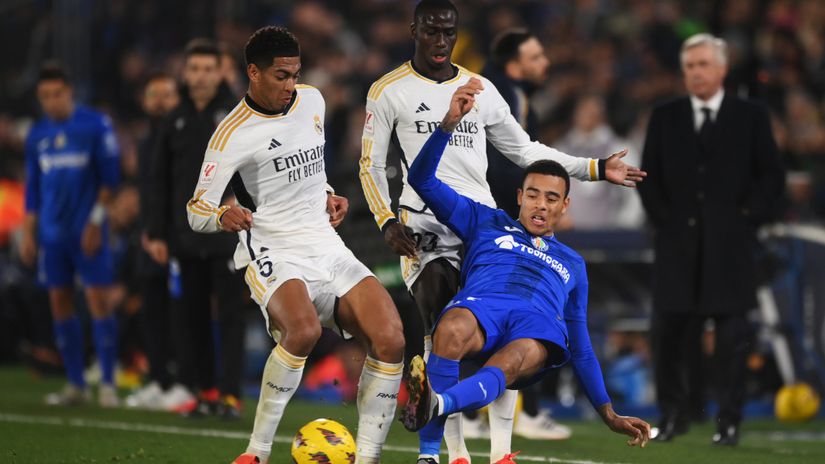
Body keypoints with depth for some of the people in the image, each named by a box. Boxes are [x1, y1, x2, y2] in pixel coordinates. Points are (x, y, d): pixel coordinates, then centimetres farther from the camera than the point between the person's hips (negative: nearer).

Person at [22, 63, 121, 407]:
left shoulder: (95, 126, -4)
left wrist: (96, 221, -10)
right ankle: (76, 385, 11)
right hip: (52, 233, 5)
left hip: (87, 233, -5)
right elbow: (33, 188, 16)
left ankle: (108, 384, -5)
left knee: (98, 300, -8)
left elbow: (109, 178, -4)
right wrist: (28, 234, 11)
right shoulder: (37, 135, 11)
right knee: (60, 304, 5)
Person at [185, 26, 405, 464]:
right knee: (303, 329, -36)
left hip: (327, 247, 6)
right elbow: (196, 211, -10)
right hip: (272, 254, -6)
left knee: (390, 339, -16)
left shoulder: (312, 101, 11)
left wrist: (326, 197, 14)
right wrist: (224, 216, -31)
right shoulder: (233, 133, -9)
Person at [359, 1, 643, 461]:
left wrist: (595, 168, 14)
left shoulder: (481, 90, 14)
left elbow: (525, 150, 20)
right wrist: (387, 221, -6)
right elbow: (372, 165, 8)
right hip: (426, 225, -3)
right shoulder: (390, 91, 5)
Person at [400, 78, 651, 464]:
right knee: (451, 331, -41)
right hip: (481, 303, -1)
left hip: (541, 326, 1)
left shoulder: (572, 264, 38)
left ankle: (434, 405, -70)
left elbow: (580, 346, 37)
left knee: (510, 364, -39)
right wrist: (449, 123, 8)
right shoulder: (487, 224, 33)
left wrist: (610, 415, 28)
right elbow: (422, 179, 23)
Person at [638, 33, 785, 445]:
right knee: (668, 332, 0)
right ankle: (672, 415, 10)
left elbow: (771, 176, 5)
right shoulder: (665, 118, 10)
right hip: (678, 241, 2)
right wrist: (662, 218, 0)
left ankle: (729, 420, 4)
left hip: (729, 242, -2)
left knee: (732, 335, -1)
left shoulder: (750, 117, 5)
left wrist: (750, 217, -4)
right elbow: (649, 176, 11)